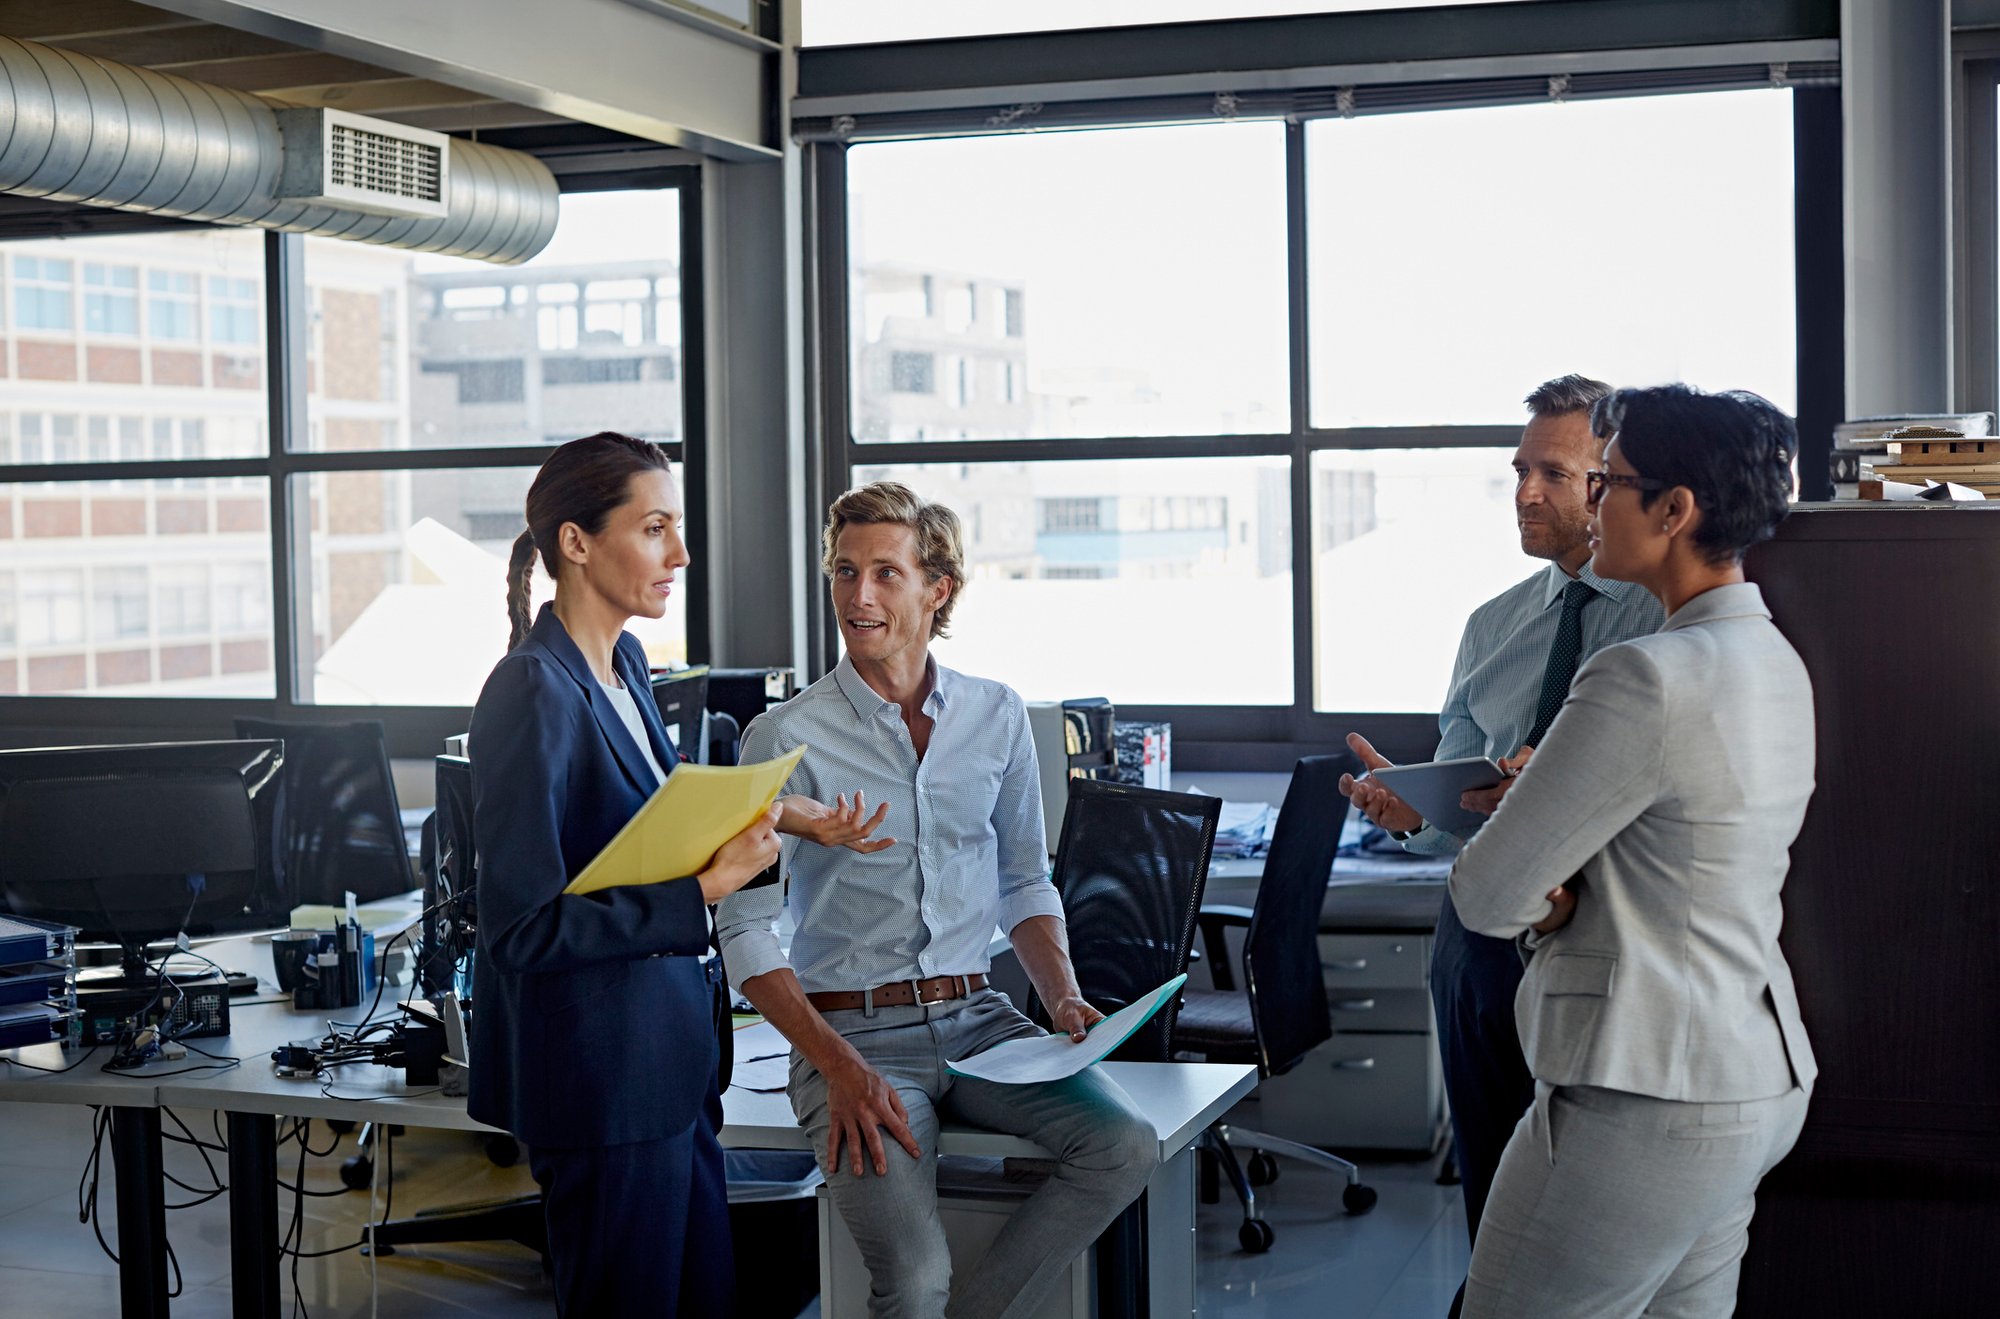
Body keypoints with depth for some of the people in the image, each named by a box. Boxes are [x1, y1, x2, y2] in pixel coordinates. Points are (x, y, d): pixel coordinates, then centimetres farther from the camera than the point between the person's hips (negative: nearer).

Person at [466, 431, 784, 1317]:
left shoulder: (624, 664, 10)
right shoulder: (534, 694, -19)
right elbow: (523, 926, -22)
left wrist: (740, 821, 6)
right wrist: (703, 891, -23)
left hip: (671, 1054, 9)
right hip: (600, 1070, -9)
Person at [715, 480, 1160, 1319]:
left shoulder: (997, 718, 8)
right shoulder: (786, 738, -5)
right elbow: (746, 930, -6)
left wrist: (1063, 996, -1)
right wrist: (841, 1068, -16)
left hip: (975, 1019, 4)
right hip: (851, 1032, -4)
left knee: (1124, 1145, -21)